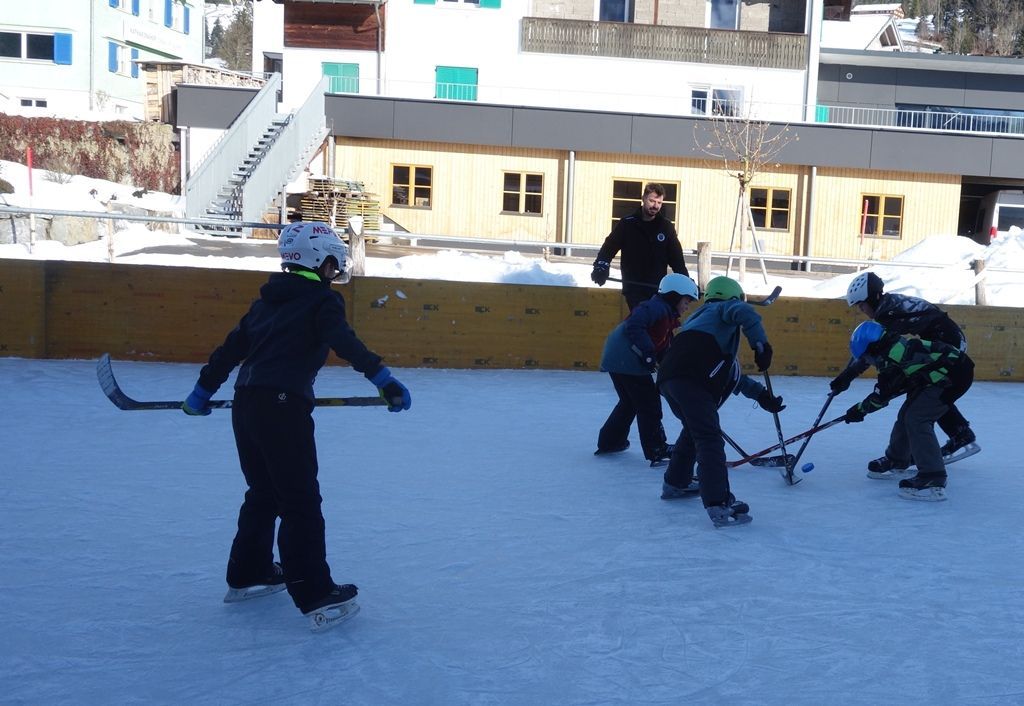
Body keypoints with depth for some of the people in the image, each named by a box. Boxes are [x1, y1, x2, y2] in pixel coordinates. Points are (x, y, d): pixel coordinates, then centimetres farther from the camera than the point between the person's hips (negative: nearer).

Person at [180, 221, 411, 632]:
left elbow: (232, 346, 23)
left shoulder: (268, 300, 21)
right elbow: (345, 343, -19)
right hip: (283, 406, -8)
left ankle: (247, 575, 34)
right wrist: (382, 378, -27)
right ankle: (317, 598, -6)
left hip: (245, 404, 8)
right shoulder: (322, 300, -1)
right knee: (300, 502, -6)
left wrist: (204, 389, 31)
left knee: (264, 492, 23)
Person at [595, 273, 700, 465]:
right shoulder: (655, 307, -10)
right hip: (626, 360, -11)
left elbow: (663, 349, 21)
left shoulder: (667, 315, 22)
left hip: (618, 360, 11)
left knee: (630, 402, 23)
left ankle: (609, 442, 32)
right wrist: (648, 354, -28)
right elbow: (634, 326, -25)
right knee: (649, 402, -3)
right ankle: (656, 449, 2)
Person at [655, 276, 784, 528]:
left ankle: (675, 483, 42)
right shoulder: (724, 308, 16)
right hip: (691, 381, -9)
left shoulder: (700, 317, 38)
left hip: (668, 378, 9)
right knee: (709, 438, -11)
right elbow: (744, 313, -13)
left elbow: (729, 371, 35)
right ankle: (719, 505, -19)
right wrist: (761, 345, -7)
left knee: (694, 429, 30)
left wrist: (760, 394, 31)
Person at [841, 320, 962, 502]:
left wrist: (860, 409, -1)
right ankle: (896, 461, 39)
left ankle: (933, 481, -24)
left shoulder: (894, 355, -23)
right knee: (907, 415, 17)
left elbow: (882, 394, -14)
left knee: (916, 419, -18)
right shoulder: (894, 349, 7)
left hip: (949, 376, -11)